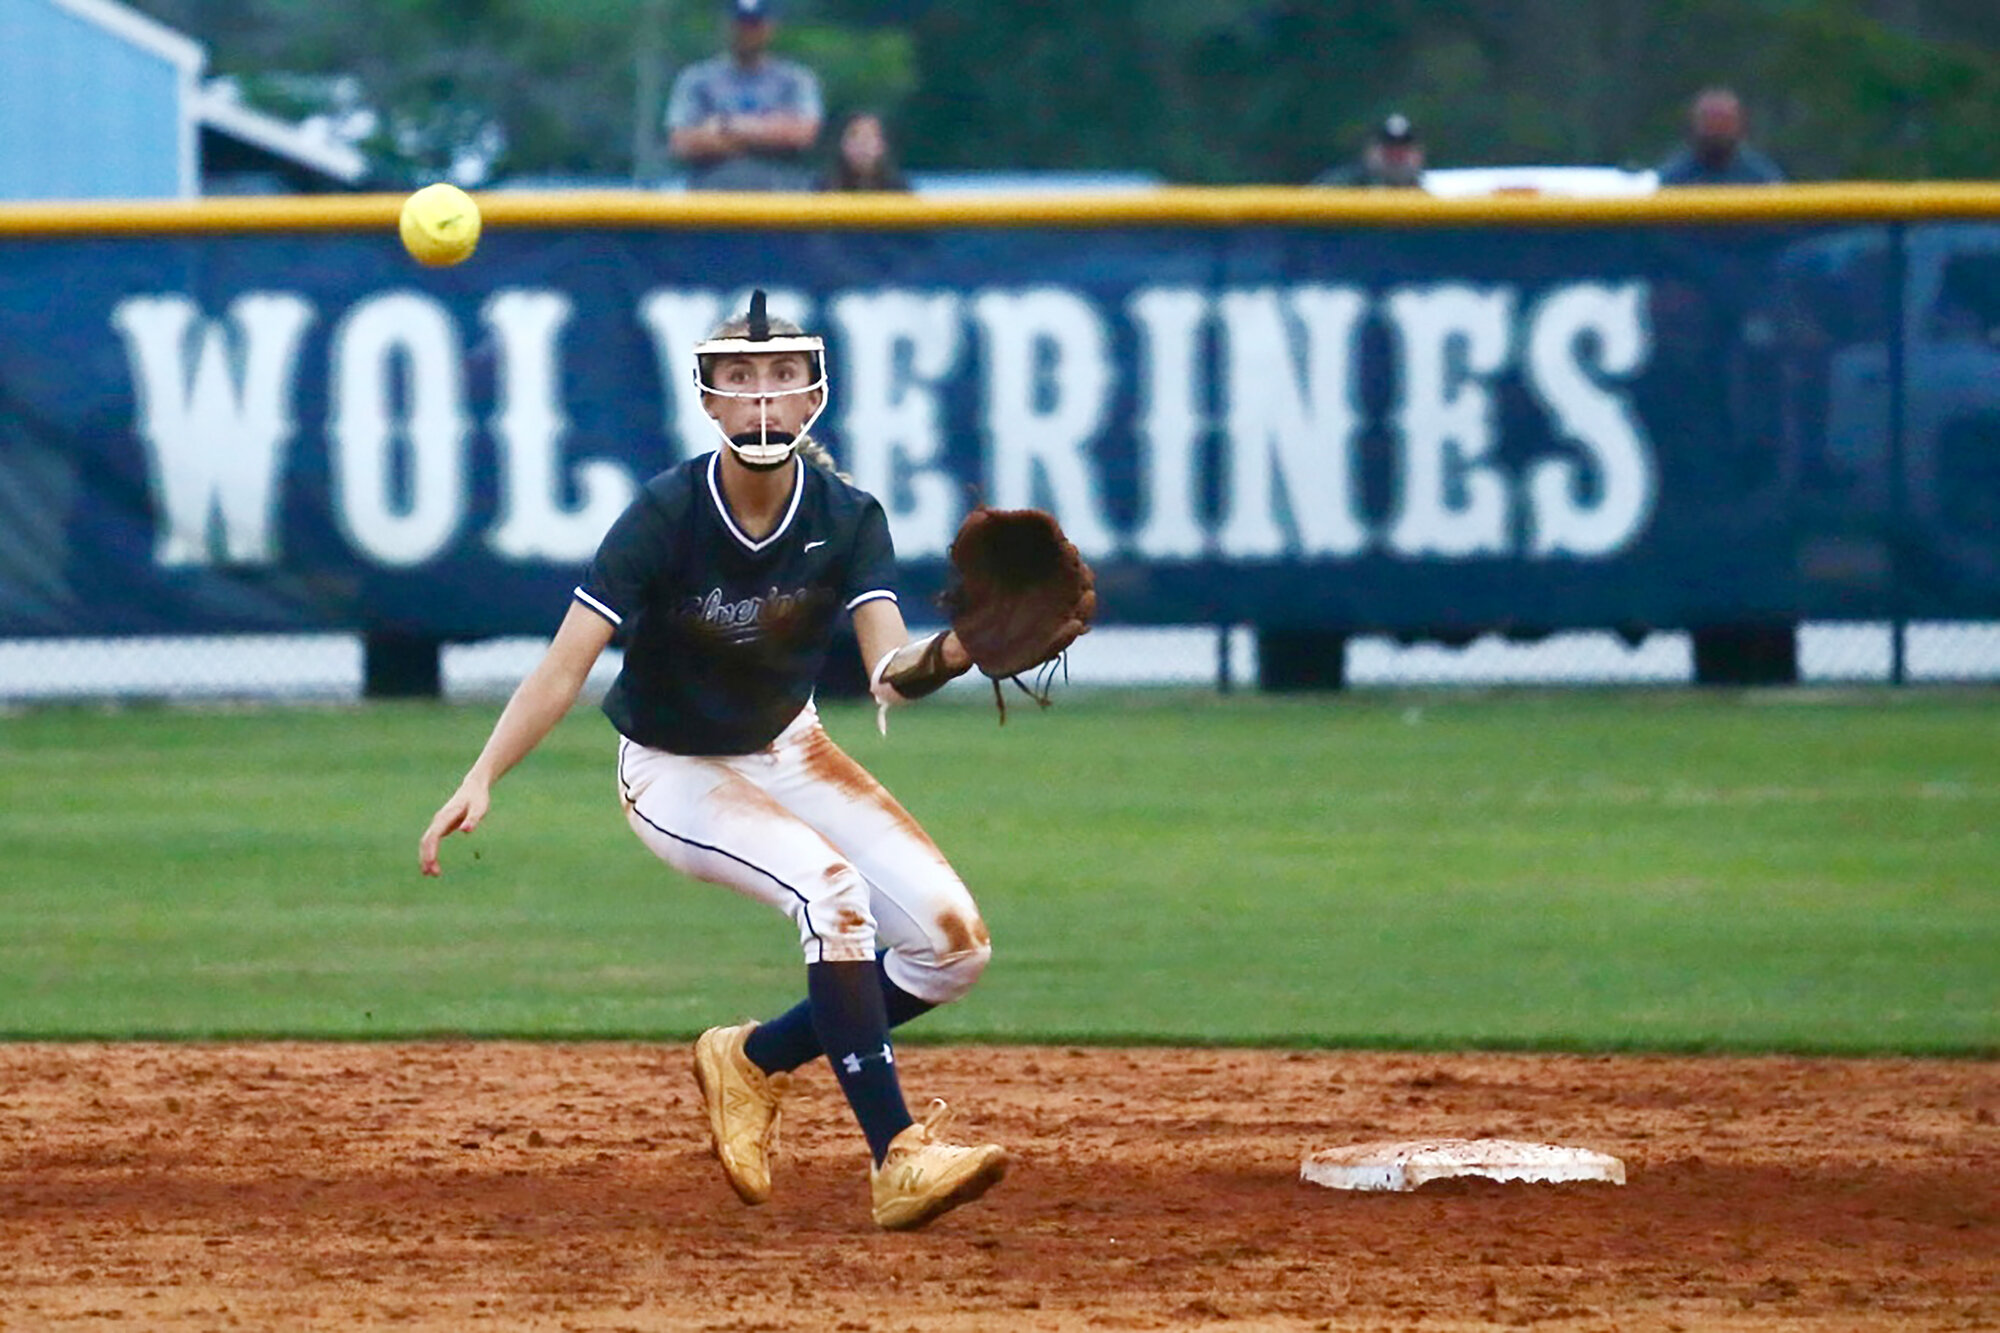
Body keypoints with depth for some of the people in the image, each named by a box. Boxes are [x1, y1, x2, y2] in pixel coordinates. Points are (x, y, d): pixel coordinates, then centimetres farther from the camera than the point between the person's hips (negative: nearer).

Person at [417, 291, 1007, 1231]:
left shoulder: (845, 518, -14)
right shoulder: (667, 517, -24)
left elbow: (886, 672, -26)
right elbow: (566, 662, -30)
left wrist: (946, 656, -50)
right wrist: (480, 782, -43)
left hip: (786, 750, 5)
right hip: (675, 775, -5)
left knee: (952, 943, -6)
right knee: (831, 888, -31)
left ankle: (753, 1060, 15)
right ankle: (894, 1160, -31)